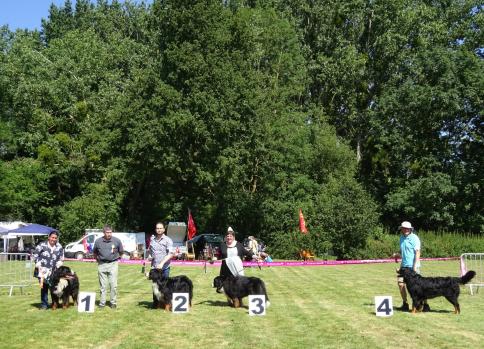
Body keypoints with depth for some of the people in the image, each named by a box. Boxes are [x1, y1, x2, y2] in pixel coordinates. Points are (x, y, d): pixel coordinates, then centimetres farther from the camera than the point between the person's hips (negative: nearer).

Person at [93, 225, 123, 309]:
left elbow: (121, 252, 11)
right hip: (102, 265, 1)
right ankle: (102, 302, 14)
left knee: (113, 285, -2)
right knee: (102, 285, 6)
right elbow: (94, 252, 16)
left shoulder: (117, 240, -4)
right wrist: (98, 259, 12)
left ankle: (113, 302, 8)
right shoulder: (98, 241, -2)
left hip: (113, 264, -1)